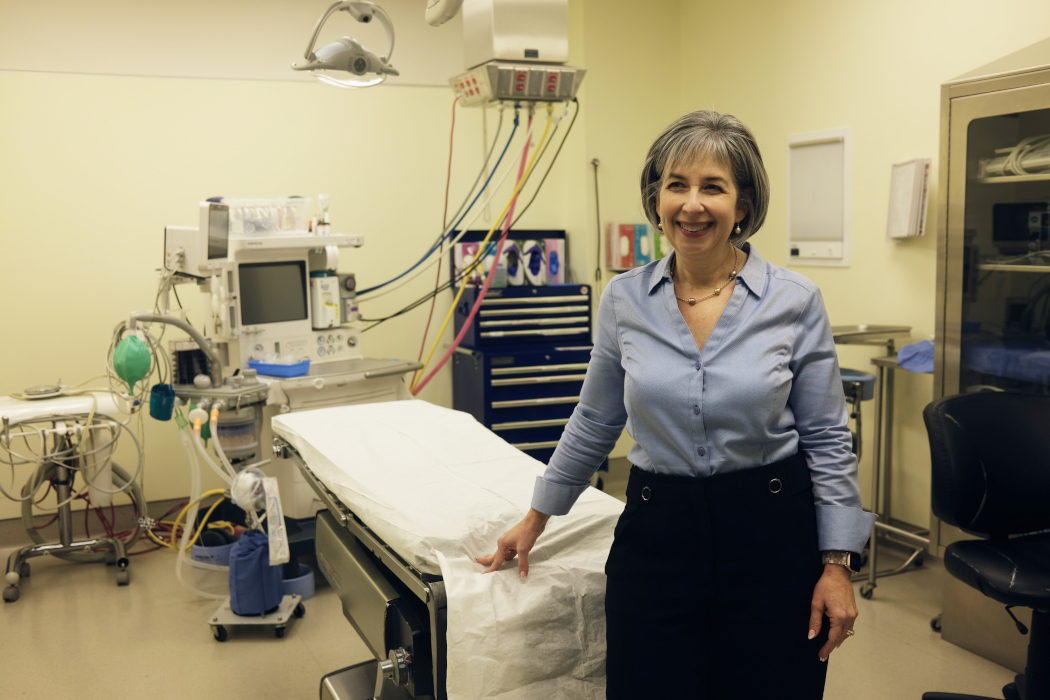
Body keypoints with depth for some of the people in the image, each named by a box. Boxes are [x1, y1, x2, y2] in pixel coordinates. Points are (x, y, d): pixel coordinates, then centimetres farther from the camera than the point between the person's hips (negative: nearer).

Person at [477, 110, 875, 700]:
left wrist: (837, 564, -3)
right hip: (657, 534, 1)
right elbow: (595, 425, 9)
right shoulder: (624, 300, -1)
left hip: (772, 539, -1)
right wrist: (536, 520, 14)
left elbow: (827, 440, -1)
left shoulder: (796, 301, -6)